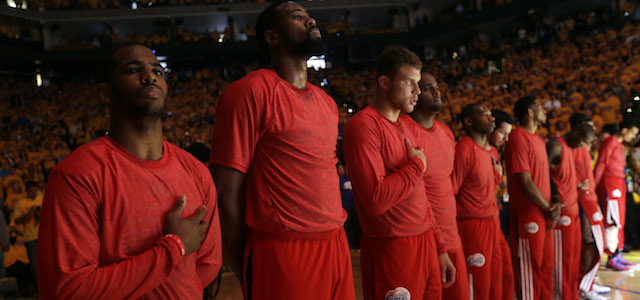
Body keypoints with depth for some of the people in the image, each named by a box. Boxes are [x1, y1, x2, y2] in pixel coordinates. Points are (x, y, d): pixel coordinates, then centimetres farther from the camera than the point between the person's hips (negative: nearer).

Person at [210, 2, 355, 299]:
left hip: (336, 246, 7)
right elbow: (227, 191, -12)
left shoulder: (327, 103, 14)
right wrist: (245, 272, -7)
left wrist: (337, 234, 11)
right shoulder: (251, 91, -10)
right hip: (281, 254, -7)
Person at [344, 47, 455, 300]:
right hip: (391, 250, -8)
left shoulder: (407, 125, 13)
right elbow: (376, 199, -24)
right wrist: (416, 165, -11)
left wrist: (440, 249, 17)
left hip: (426, 244, 8)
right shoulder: (364, 125, -14)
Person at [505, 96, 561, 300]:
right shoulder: (518, 138, -14)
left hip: (545, 216, 9)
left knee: (546, 268, 16)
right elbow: (525, 182, -18)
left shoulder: (539, 140, 16)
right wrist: (549, 209, -9)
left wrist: (554, 205, 3)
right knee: (529, 271, 0)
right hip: (528, 216, -9)